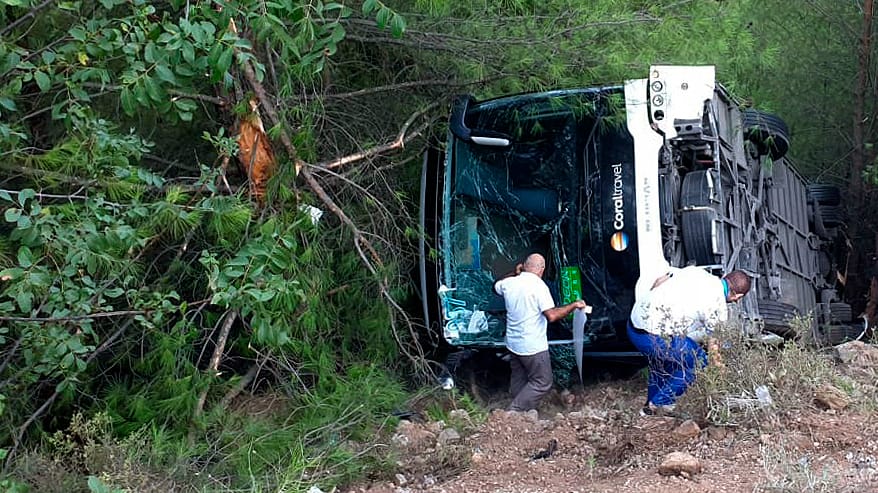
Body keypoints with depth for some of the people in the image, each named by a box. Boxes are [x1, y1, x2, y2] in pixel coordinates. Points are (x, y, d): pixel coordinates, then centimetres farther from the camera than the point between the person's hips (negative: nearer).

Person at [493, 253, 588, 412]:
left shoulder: (510, 283, 1)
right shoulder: (538, 286, -19)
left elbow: (496, 287, 26)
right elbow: (552, 315, -27)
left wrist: (514, 273, 22)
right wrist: (574, 305, -16)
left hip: (513, 343, 8)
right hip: (533, 346, -8)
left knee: (518, 380, 21)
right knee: (542, 383, 3)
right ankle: (515, 411, -1)